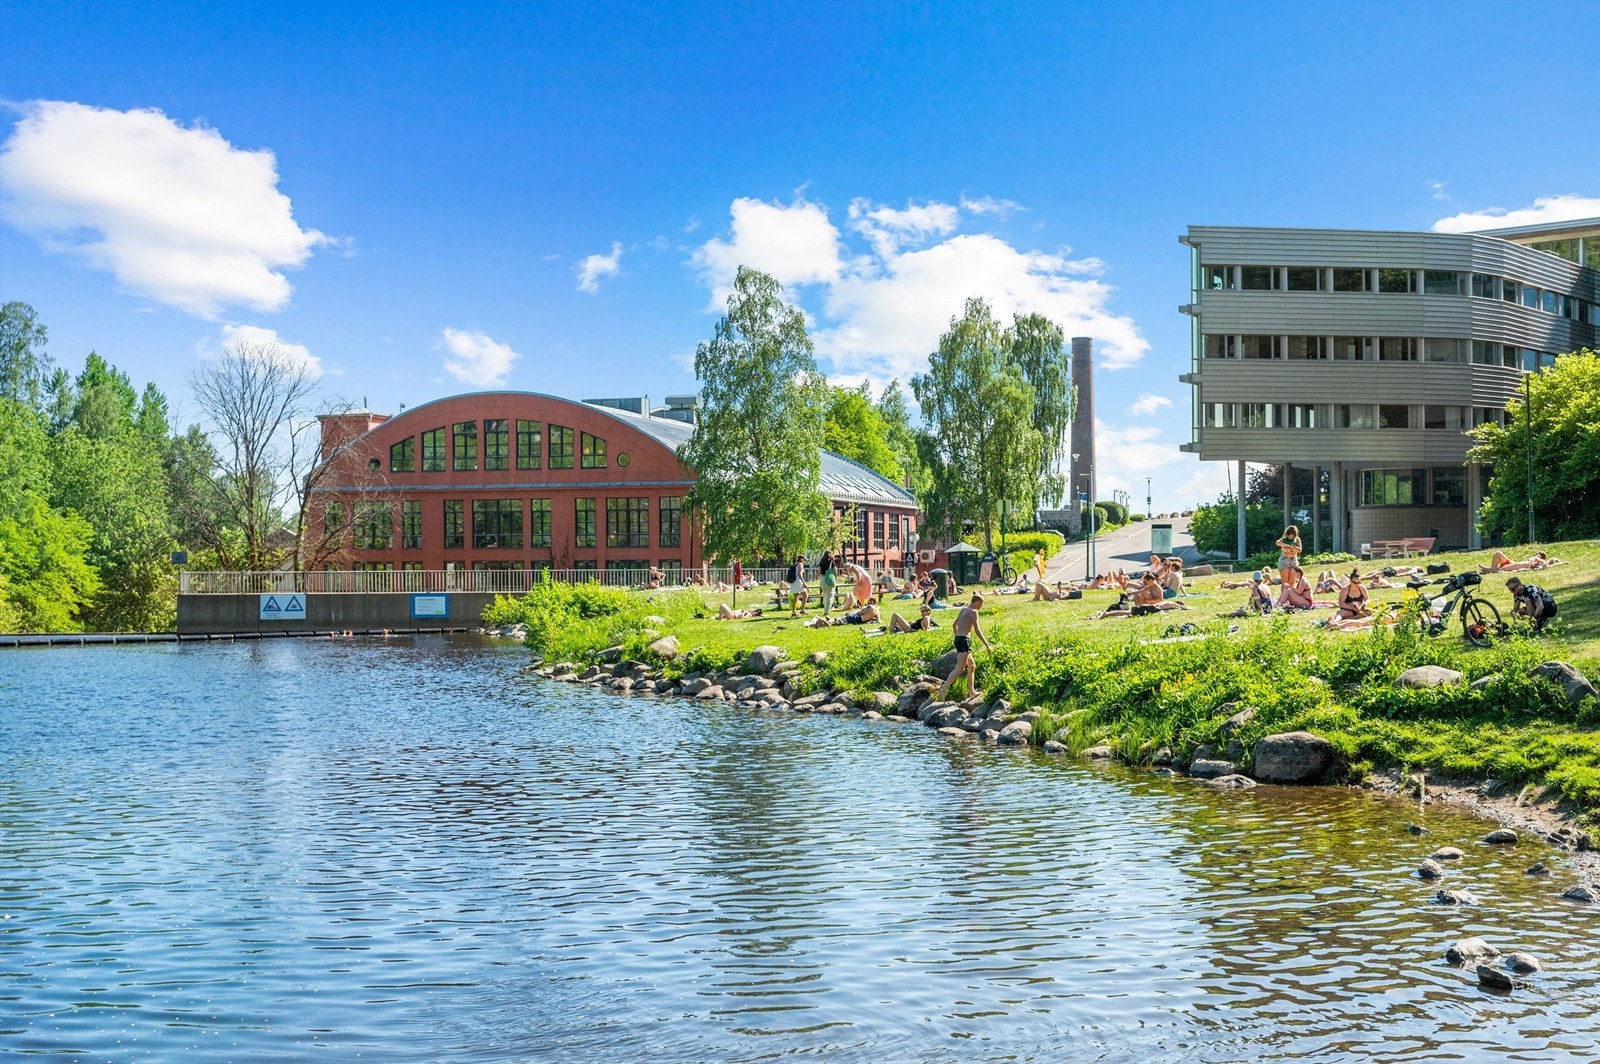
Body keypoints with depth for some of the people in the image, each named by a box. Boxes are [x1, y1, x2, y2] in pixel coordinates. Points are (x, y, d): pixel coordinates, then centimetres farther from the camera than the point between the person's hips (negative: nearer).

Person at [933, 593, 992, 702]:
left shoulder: (963, 610, 16)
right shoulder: (973, 612, -9)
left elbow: (955, 624, 26)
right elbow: (977, 631, -15)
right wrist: (987, 645, -12)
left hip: (958, 639, 10)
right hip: (964, 640, -10)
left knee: (972, 666, 19)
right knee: (960, 668, -14)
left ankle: (971, 692, 23)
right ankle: (944, 689, -26)